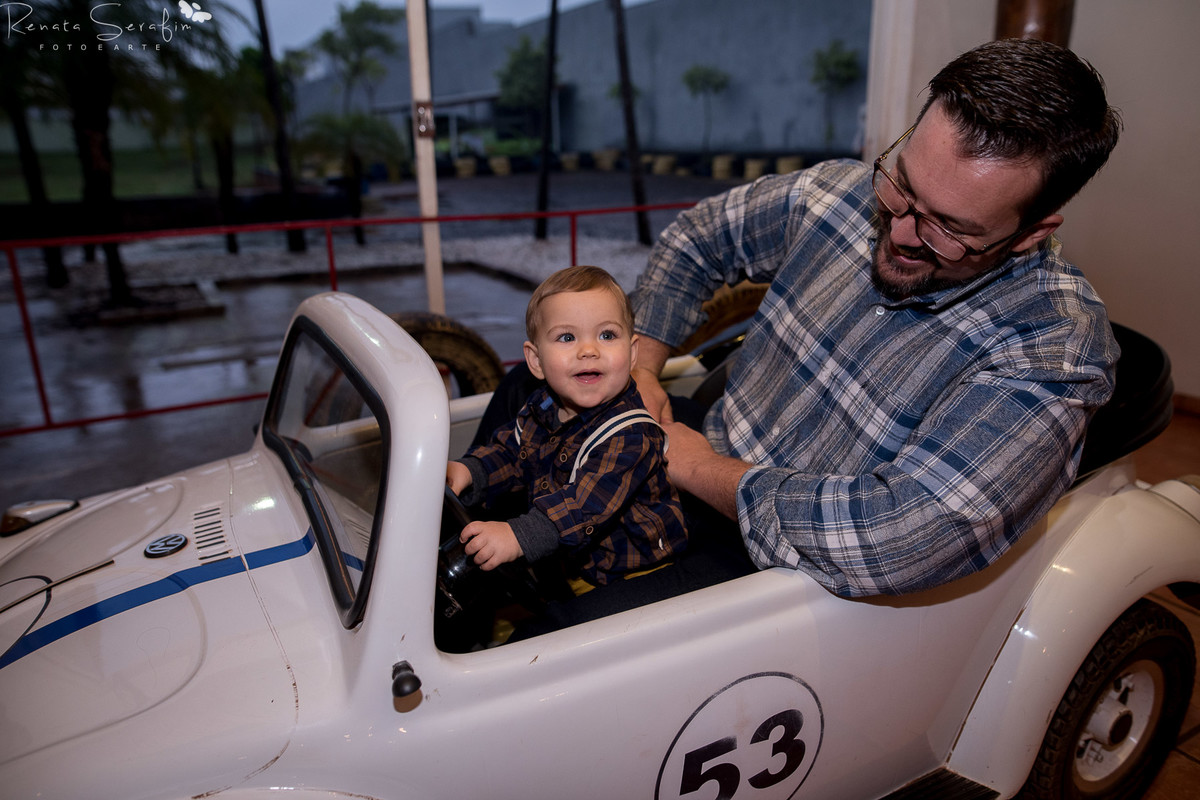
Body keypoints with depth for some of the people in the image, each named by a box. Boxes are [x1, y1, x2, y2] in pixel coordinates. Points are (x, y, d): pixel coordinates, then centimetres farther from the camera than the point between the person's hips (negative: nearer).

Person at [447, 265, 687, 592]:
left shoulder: (630, 435, -27)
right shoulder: (542, 408, 0)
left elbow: (587, 505, -36)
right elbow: (509, 453, 10)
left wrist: (519, 536, -46)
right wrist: (470, 472, -10)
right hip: (554, 555, 7)